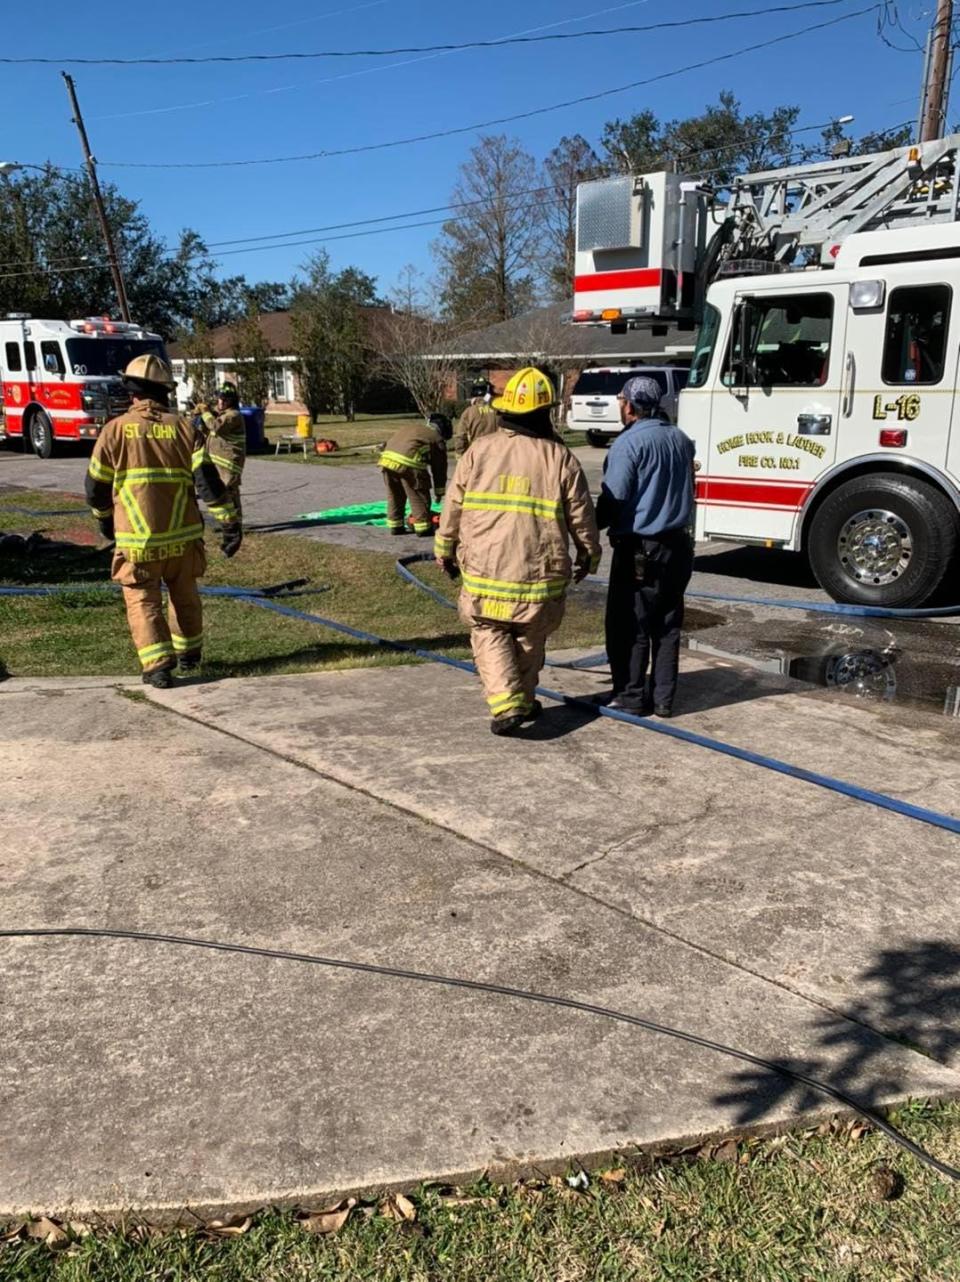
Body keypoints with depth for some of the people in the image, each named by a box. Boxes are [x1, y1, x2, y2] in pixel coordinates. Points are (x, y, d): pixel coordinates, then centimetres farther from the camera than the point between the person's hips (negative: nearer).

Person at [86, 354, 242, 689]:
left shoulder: (116, 430, -3)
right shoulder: (183, 428, -1)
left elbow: (96, 485, 3)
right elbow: (208, 480, -8)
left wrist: (104, 519, 22)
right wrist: (230, 522, -5)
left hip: (136, 539, -2)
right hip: (182, 536, 2)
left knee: (143, 602, 5)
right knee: (184, 597, 20)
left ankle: (158, 665, -6)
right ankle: (189, 653, 34)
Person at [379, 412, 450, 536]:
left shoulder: (411, 427, 32)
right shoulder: (437, 439, 15)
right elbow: (439, 468, 19)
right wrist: (439, 492, 28)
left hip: (387, 457, 6)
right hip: (408, 462, -6)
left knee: (394, 495, 20)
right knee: (419, 497, 9)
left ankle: (395, 526, 27)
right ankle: (423, 528, 14)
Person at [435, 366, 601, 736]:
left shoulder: (479, 451, -1)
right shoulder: (560, 458, -3)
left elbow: (452, 508, 4)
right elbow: (582, 517, 3)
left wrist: (444, 551, 19)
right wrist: (589, 555, 20)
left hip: (484, 571, 0)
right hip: (540, 575, 1)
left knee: (489, 634, 13)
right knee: (530, 639, 20)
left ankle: (506, 704, -2)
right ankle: (523, 701, 32)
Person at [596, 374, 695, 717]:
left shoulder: (629, 442, -13)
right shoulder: (681, 440, 10)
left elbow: (614, 498, -16)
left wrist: (592, 526, -1)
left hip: (640, 550, -7)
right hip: (677, 545, 7)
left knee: (629, 627, 3)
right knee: (667, 625, 12)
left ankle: (631, 696, 8)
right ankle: (663, 697, 18)